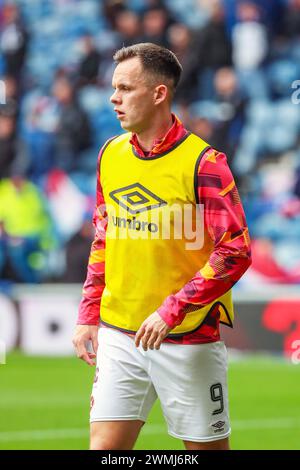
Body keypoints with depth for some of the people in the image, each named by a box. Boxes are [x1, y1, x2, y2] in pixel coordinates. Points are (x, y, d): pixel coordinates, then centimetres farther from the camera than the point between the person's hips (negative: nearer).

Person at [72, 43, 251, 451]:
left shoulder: (202, 162, -12)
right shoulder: (111, 155, 8)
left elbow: (235, 251, -16)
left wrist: (172, 311, -20)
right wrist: (89, 314, 12)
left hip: (189, 340, -5)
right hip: (119, 336, 5)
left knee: (207, 447, 5)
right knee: (104, 447, -2)